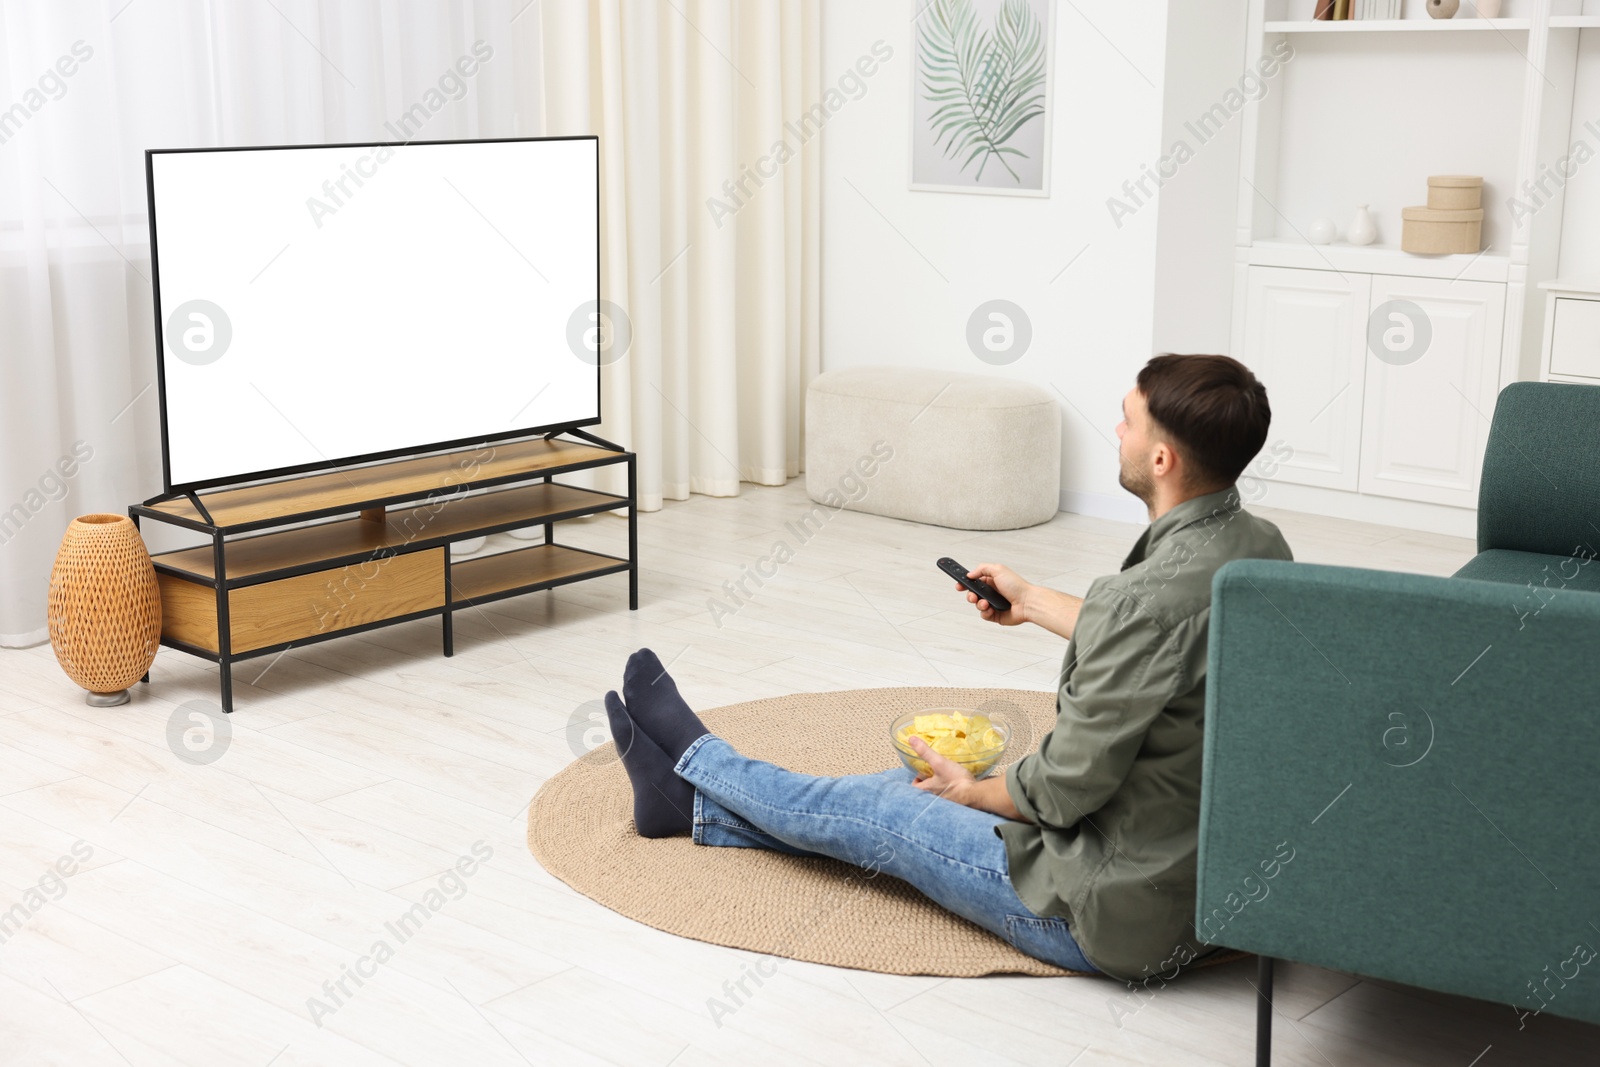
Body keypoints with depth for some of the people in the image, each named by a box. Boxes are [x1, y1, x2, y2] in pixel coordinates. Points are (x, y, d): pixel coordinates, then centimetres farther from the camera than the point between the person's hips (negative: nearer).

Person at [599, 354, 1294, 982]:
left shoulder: (1153, 593, -30)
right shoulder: (1256, 544, -1)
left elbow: (1067, 787, -23)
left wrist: (972, 790, -3)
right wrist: (1031, 603, 25)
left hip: (1121, 916, -8)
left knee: (868, 812, 11)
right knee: (913, 791, 20)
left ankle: (693, 757, 37)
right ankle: (697, 803, 37)